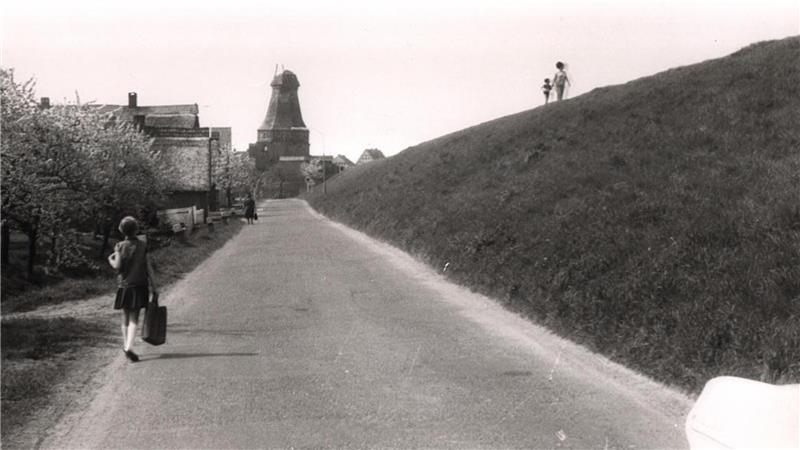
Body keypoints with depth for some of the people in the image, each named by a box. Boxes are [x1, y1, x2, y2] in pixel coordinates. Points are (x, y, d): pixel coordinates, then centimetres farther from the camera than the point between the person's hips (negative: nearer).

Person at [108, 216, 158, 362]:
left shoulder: (120, 246, -4)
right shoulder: (143, 245, 0)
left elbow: (117, 265, -11)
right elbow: (148, 267, -1)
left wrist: (111, 260, 12)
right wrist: (154, 286, 3)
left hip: (124, 285, 0)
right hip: (139, 285, 0)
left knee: (125, 316, 15)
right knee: (134, 318, -1)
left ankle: (126, 344, 23)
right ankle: (129, 346, -17)